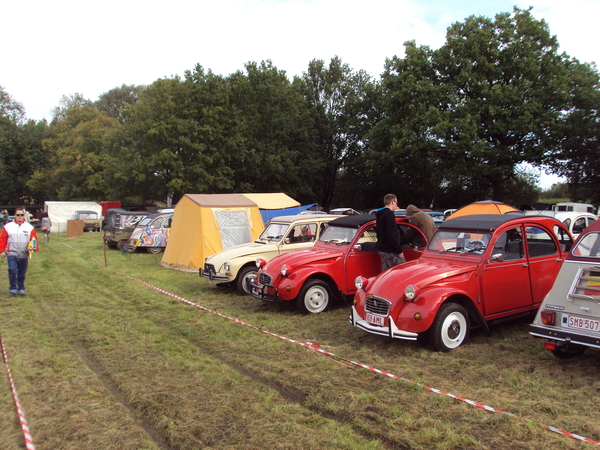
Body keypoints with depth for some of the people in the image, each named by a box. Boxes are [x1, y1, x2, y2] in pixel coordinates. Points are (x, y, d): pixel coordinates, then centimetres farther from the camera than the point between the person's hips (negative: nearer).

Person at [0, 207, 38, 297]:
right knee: (12, 271, -12)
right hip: (11, 254, -1)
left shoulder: (29, 227, 5)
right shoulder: (8, 226, 3)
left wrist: (35, 247, -12)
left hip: (24, 255, 1)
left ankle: (21, 289, 22)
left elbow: (34, 239, 5)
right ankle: (13, 289, 3)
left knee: (22, 273, 9)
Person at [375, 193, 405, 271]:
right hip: (390, 251, -10)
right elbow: (391, 235, -21)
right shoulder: (389, 214, -14)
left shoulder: (381, 214, 16)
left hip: (382, 250, 10)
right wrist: (399, 250, -17)